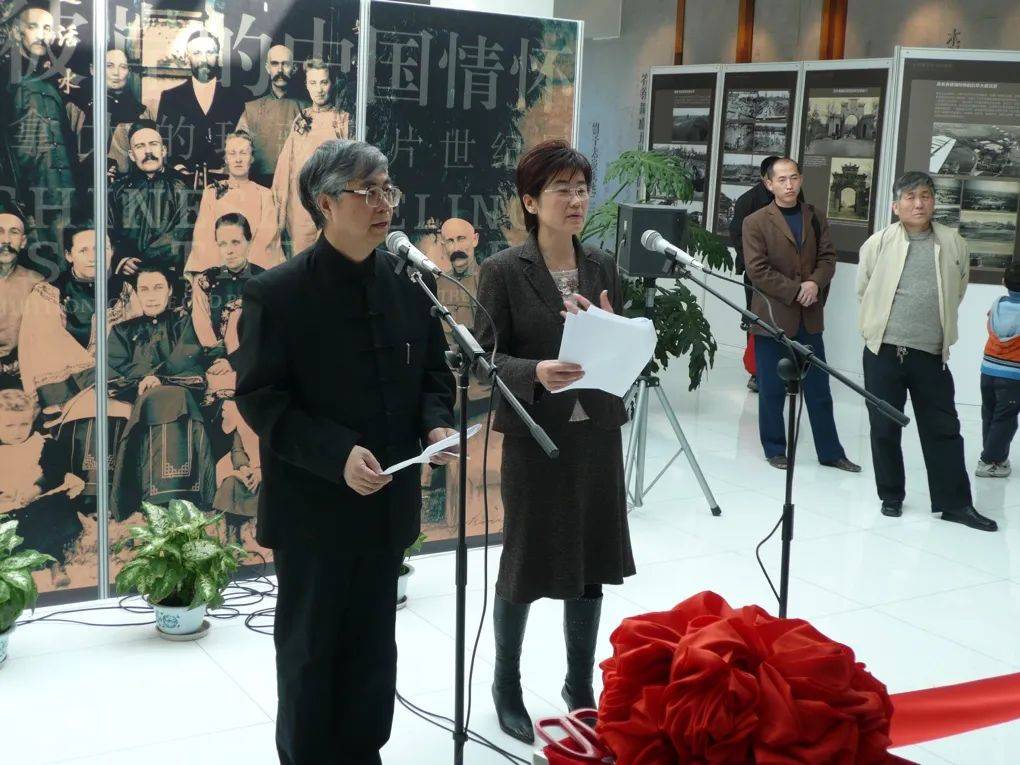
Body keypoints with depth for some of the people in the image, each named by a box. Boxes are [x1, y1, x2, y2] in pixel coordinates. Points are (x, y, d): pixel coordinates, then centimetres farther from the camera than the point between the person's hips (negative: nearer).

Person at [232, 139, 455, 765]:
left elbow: (434, 370, 11)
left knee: (373, 645, 18)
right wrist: (338, 454, -26)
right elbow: (260, 399, -15)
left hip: (388, 501, 5)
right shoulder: (277, 294, -13)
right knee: (309, 647, 12)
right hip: (312, 505, -4)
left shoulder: (411, 283, 2)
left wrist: (437, 422, -10)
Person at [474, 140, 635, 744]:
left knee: (592, 563, 13)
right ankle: (507, 689, 28)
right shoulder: (504, 271, -9)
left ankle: (581, 688, 31)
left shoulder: (603, 267, 6)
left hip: (597, 434, 5)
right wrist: (535, 372, -28)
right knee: (526, 564, 7)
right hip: (534, 438, -5)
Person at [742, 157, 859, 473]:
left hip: (809, 317, 4)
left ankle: (830, 452, 17)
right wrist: (796, 290, -15)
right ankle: (775, 450, 19)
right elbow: (757, 270, -12)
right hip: (772, 316, -4)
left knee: (819, 389, 9)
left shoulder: (816, 218, 10)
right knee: (773, 390, 5)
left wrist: (815, 283, -14)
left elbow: (828, 258, 7)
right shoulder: (755, 222, -5)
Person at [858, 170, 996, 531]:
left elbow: (957, 293, 12)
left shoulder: (953, 244, 1)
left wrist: (936, 327, 13)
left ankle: (954, 503, 13)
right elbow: (864, 290, 8)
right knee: (884, 428, 8)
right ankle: (891, 496, 23)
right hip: (884, 351, -1)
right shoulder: (878, 243, -3)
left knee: (943, 429, 5)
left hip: (931, 355, 1)